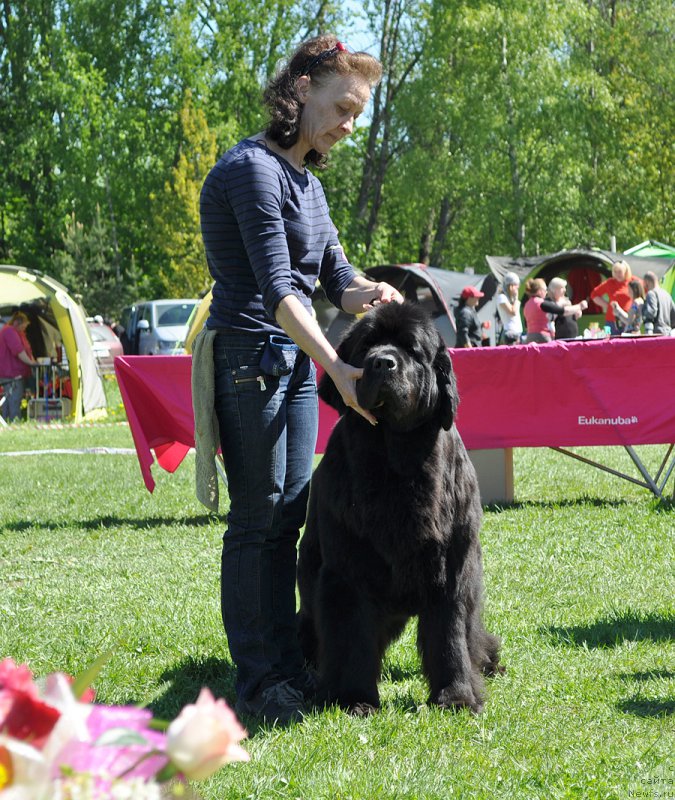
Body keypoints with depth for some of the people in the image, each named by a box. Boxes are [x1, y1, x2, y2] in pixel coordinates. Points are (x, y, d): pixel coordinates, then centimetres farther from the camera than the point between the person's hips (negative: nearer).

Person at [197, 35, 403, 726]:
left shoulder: (306, 179, 15)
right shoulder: (252, 169, -14)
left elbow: (334, 277, 13)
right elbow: (276, 286, -23)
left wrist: (367, 292, -11)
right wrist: (337, 367, -29)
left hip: (296, 360, 9)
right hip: (248, 357, -9)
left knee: (289, 517, 10)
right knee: (256, 520, -6)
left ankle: (289, 664, 15)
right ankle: (257, 682, -1)